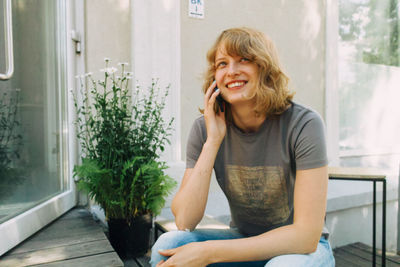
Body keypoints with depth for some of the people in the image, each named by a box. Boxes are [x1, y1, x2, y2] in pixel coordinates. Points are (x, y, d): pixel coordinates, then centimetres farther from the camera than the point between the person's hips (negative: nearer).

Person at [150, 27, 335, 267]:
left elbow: (306, 235, -23)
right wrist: (213, 141, -25)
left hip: (304, 247, -2)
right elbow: (184, 222, -17)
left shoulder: (304, 125, -20)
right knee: (168, 244, -22)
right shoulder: (205, 128, -11)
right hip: (243, 241, 2)